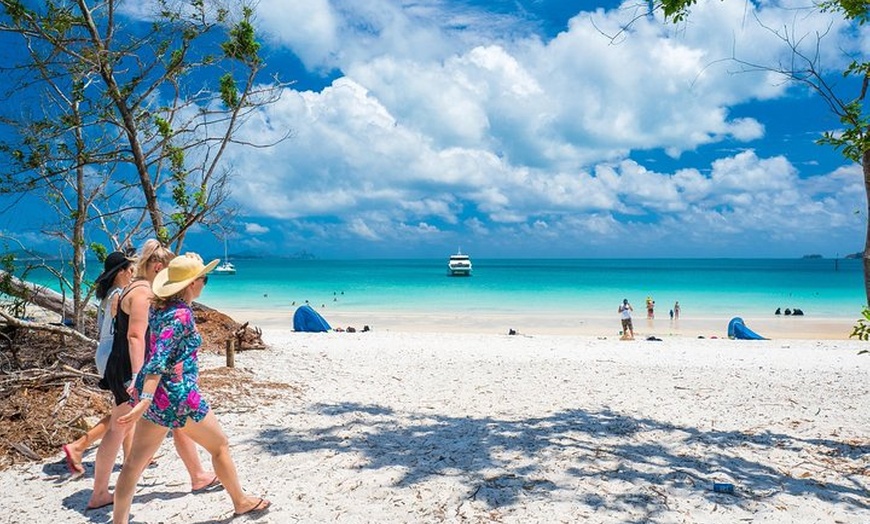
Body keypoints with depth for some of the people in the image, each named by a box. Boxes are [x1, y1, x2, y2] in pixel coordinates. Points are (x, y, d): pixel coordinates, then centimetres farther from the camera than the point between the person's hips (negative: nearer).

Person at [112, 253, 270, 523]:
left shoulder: (160, 307, 7)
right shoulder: (181, 314, -19)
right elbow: (158, 359, -27)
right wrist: (145, 400, -32)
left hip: (155, 397, 8)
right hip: (178, 397, -8)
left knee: (135, 462, 9)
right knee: (220, 445, 12)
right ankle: (241, 501, 27)